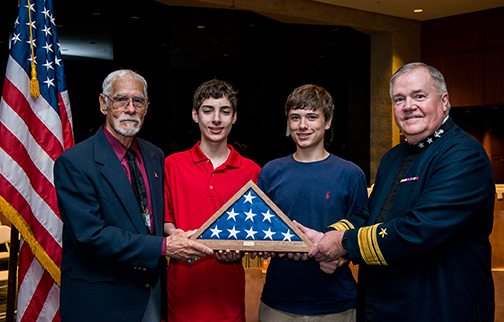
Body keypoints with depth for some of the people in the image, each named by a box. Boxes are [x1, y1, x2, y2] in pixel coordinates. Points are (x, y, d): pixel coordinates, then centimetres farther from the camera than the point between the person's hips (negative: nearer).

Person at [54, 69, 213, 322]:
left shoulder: (155, 157, 6)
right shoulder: (73, 162, -15)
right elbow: (89, 235, -22)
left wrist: (178, 240, -5)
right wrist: (163, 247, -25)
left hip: (153, 292, 6)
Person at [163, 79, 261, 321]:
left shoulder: (251, 172, 1)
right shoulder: (172, 165, 2)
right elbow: (165, 217, 9)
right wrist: (173, 233, -12)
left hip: (229, 283, 0)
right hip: (183, 281, 0)